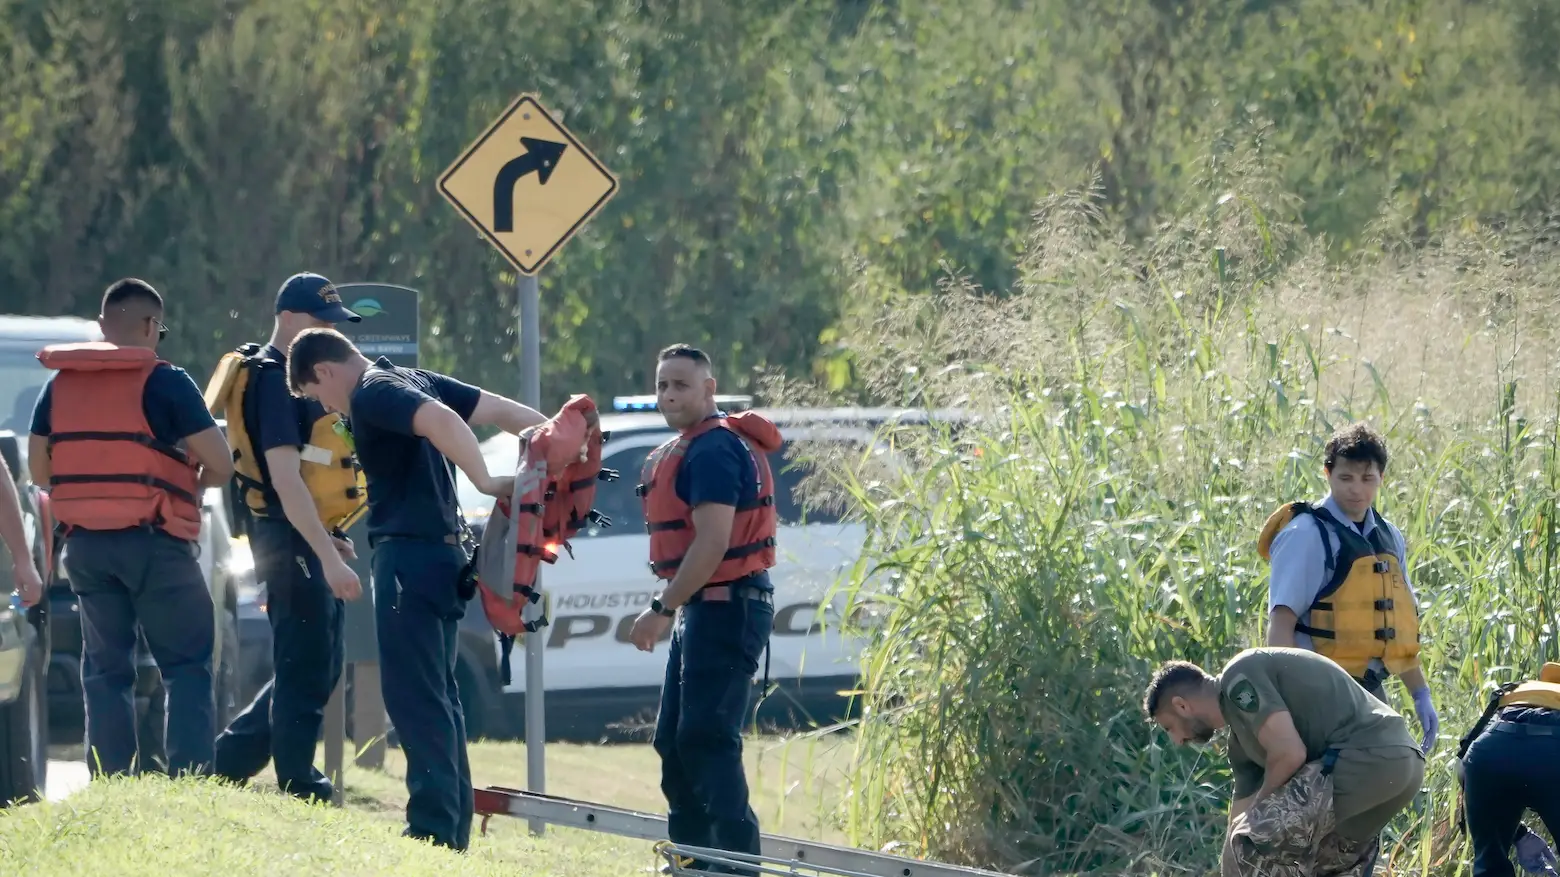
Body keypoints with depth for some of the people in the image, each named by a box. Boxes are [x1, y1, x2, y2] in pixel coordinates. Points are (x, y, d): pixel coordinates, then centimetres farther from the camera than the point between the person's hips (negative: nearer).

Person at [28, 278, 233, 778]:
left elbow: (39, 469, 13)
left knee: (106, 669, 12)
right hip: (153, 543, -5)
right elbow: (221, 465, -9)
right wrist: (193, 482, 12)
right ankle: (190, 785, -9)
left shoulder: (60, 384, 8)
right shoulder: (164, 383, -8)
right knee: (186, 667, 2)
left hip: (85, 544, 5)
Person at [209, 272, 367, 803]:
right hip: (290, 539, -10)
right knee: (306, 671, -6)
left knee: (320, 665, 15)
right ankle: (300, 795, -1)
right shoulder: (272, 380, -16)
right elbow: (285, 479, -23)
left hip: (310, 538, 10)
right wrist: (328, 557, -27)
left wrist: (330, 540, 22)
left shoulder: (299, 376, 16)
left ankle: (229, 760, 21)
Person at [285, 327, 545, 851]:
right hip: (441, 552, 10)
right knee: (437, 697, 14)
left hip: (409, 556, -10)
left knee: (414, 697, -9)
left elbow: (441, 420, -31)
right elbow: (503, 411, 13)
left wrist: (486, 482, -30)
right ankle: (453, 831, 17)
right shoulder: (413, 382, 16)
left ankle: (433, 826, -13)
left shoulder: (371, 395, -13)